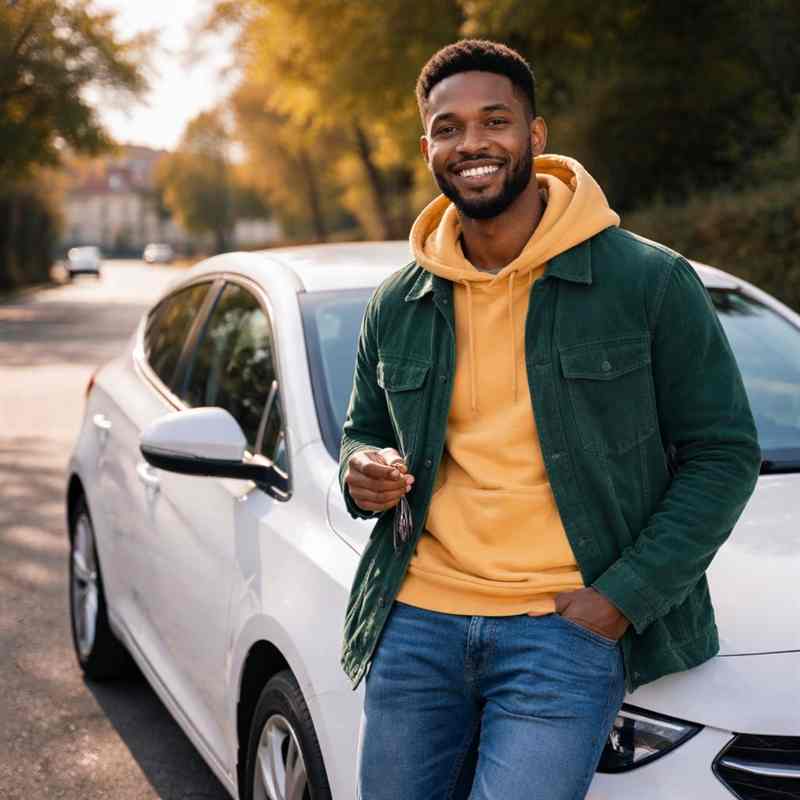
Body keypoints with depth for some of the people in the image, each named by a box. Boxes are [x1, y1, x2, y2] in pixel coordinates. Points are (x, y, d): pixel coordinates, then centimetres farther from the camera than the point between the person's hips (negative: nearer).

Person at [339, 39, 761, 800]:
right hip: (417, 622, 5)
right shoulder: (397, 305, 9)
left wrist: (623, 597, -11)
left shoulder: (649, 281, -4)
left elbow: (723, 453, -2)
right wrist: (361, 473, -3)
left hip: (567, 626, -4)